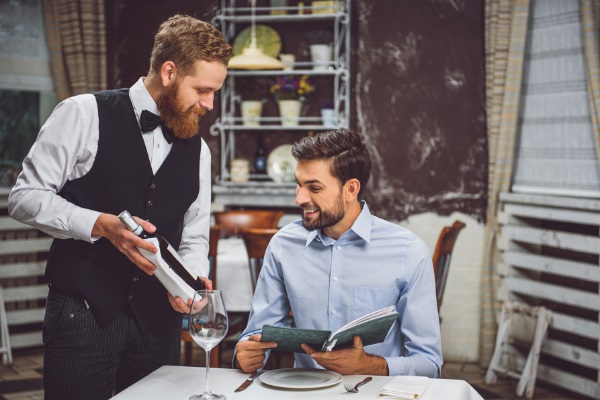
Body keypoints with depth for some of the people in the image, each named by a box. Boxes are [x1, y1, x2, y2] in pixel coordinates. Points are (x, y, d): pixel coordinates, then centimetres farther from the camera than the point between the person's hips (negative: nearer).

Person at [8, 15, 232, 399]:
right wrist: (102, 224, -20)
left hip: (158, 317, 5)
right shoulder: (85, 114, -6)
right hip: (83, 310, -4)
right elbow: (26, 197, -7)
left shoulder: (197, 149, 10)